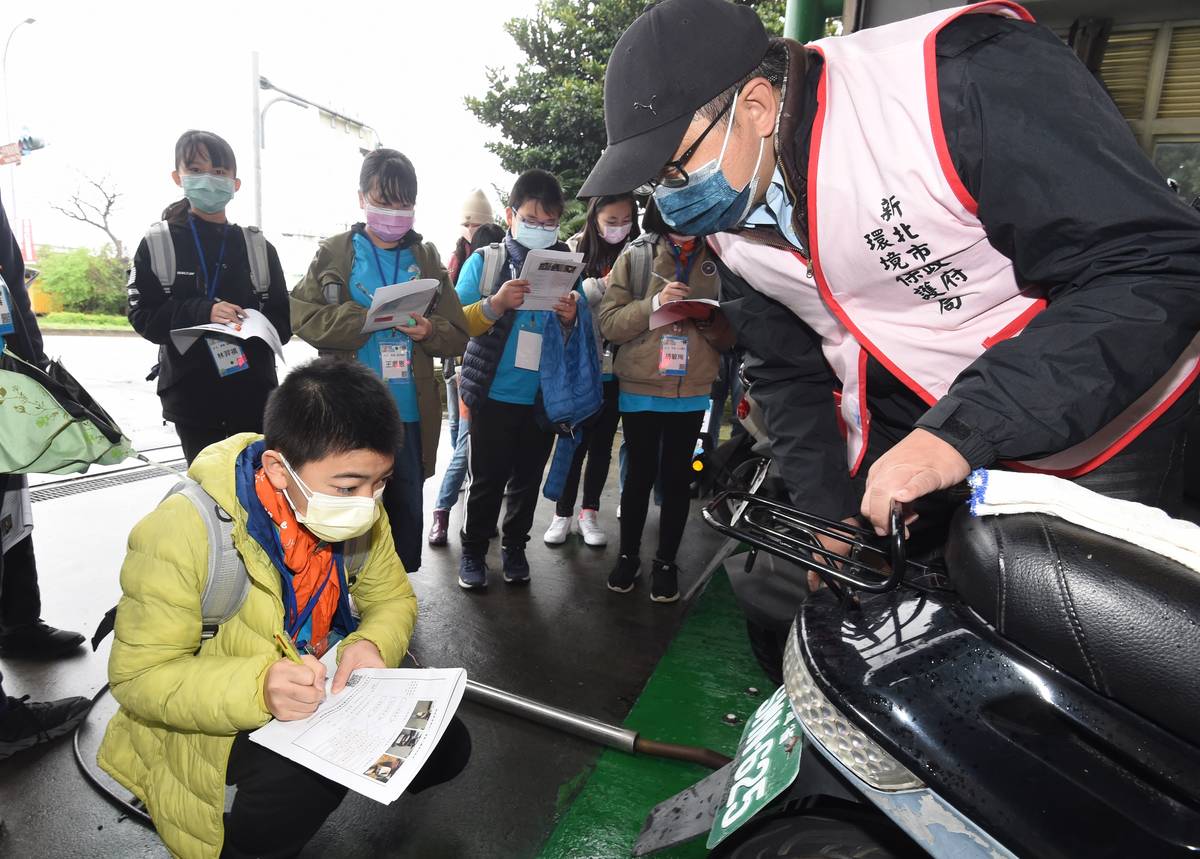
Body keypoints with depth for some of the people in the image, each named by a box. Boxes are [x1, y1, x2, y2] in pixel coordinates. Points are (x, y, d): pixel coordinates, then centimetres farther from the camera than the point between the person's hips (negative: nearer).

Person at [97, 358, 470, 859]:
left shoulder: (356, 510, -13)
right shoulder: (181, 533, -27)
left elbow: (392, 599, 0)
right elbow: (138, 677, -21)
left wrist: (373, 644, -24)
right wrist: (257, 689, -39)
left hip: (320, 692, 5)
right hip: (211, 721, -5)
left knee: (445, 746, -4)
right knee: (303, 778, -33)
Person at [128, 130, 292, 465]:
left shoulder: (258, 247, 6)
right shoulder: (157, 244, 4)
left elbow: (283, 321, 3)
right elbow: (142, 315, -2)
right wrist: (202, 312, -18)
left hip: (253, 394, 1)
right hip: (191, 396, 0)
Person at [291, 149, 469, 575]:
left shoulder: (427, 259, 10)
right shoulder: (334, 254, 5)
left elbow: (458, 334, 6)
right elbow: (304, 317, -5)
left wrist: (430, 331, -16)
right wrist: (364, 317, -18)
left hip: (410, 410, 2)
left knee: (407, 509, 12)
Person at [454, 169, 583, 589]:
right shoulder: (484, 262, -2)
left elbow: (574, 339, 10)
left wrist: (569, 319, -13)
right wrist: (496, 303, -22)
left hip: (544, 396, 3)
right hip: (495, 393, -2)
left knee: (528, 478, 13)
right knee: (487, 478, 5)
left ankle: (515, 547, 30)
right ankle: (473, 551, 22)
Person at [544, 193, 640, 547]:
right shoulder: (577, 249, -1)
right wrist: (602, 285, -23)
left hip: (616, 365, 2)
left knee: (602, 442, 11)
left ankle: (589, 513, 25)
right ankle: (563, 513, 20)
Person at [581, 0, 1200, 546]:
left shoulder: (964, 79, -26)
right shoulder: (727, 219, -4)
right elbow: (788, 374, 5)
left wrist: (960, 433, -37)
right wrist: (829, 515, -3)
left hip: (1098, 425, -4)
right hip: (900, 441, 5)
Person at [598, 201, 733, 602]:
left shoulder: (717, 263, 6)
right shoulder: (635, 258, 1)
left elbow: (729, 336, 7)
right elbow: (609, 323, -6)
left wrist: (708, 318, -14)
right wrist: (654, 303, -20)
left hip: (692, 391, 1)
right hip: (640, 388, -1)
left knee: (677, 476, 8)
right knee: (640, 472, 8)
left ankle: (666, 562, 22)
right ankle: (628, 556, 26)